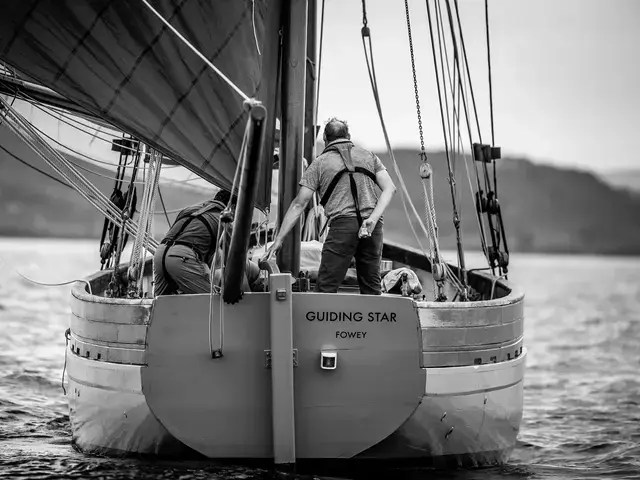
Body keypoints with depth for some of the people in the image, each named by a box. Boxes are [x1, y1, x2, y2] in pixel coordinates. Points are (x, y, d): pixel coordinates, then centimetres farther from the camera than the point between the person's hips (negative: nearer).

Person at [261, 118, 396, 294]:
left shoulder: (320, 163, 12)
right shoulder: (368, 156, 20)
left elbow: (299, 204, 8)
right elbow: (389, 188, 5)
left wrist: (278, 239, 10)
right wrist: (373, 218, -6)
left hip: (342, 223, -4)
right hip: (373, 227, 4)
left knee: (326, 287, -5)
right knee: (371, 287, 12)